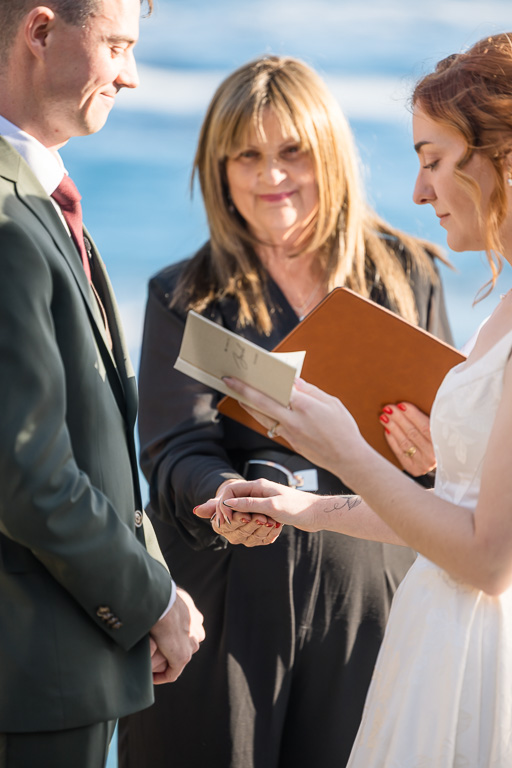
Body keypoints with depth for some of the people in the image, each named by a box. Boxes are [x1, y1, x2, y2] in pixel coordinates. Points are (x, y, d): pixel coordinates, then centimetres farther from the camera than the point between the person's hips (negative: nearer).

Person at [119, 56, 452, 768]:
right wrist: (222, 495, -28)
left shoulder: (406, 275, 8)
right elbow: (175, 449, -6)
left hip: (366, 595, 1)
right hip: (227, 597, -1)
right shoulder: (183, 298, 5)